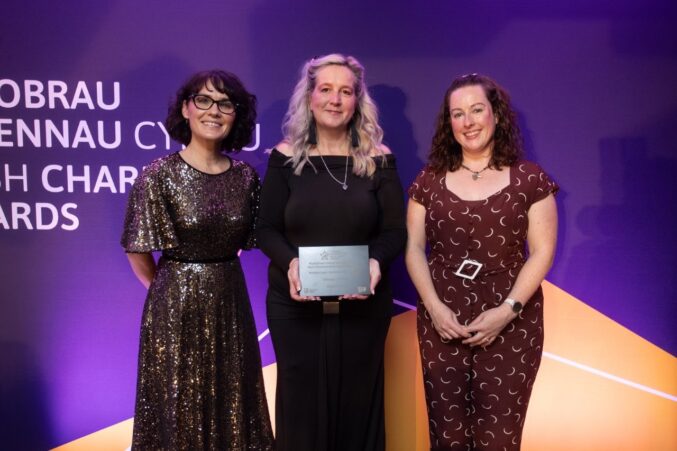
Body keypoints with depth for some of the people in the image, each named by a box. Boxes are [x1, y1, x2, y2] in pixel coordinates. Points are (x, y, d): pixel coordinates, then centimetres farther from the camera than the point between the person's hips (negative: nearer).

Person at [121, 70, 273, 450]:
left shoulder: (246, 176, 0)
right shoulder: (159, 174, -12)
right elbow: (138, 251, -5)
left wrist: (217, 275, 8)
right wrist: (168, 288, 5)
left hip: (230, 301, 4)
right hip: (176, 305, -3)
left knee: (232, 403, 16)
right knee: (179, 407, 11)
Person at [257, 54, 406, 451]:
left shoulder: (378, 158, 1)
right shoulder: (286, 156, 0)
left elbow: (396, 231, 0)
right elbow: (267, 229, -1)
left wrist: (376, 262, -20)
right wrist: (290, 263, -20)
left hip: (363, 306, 0)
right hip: (295, 305, 0)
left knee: (356, 401, 12)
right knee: (301, 402, 9)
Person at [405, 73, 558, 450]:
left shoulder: (530, 179, 1)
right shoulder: (430, 180, 6)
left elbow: (542, 251, -3)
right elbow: (414, 247, 4)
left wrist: (507, 310, -13)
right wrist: (434, 307, -9)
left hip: (511, 323, -1)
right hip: (442, 320, 2)